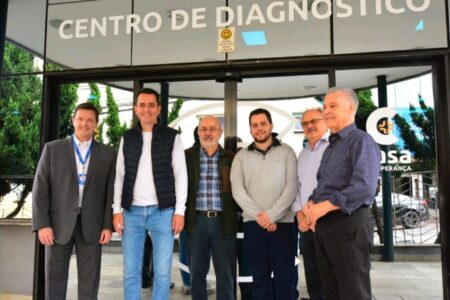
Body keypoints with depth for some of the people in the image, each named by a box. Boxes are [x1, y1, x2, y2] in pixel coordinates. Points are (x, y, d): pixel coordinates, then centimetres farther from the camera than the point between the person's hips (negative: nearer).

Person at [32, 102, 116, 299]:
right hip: (59, 224, 0)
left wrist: (108, 226, -4)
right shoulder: (52, 149, 4)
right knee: (55, 278, 8)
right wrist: (42, 224, -7)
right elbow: (40, 188, 0)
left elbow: (111, 192, 3)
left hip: (91, 225, 0)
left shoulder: (108, 154, 5)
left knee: (89, 281, 6)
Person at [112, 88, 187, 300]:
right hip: (132, 212, 3)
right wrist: (117, 210, 2)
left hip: (162, 211, -2)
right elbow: (119, 176, 9)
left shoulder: (172, 137, 2)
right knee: (130, 272, 9)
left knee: (162, 272, 3)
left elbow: (180, 175, 0)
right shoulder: (127, 138, 9)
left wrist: (179, 211, -7)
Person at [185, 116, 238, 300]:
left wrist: (238, 215, -2)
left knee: (226, 275, 6)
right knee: (197, 273, 11)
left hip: (224, 222, 0)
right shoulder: (187, 156, 5)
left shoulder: (231, 158, 5)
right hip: (197, 221, 1)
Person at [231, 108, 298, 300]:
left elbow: (292, 186, -4)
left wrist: (272, 215, -12)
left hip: (282, 222, -1)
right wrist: (259, 215, -11)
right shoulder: (241, 156, 9)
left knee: (284, 277, 4)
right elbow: (237, 190, -1)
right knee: (259, 277, 9)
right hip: (253, 224, 1)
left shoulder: (286, 152, 5)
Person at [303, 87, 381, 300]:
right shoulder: (331, 147, 19)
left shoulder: (361, 141, -8)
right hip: (323, 226, 8)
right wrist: (311, 204, -1)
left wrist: (324, 206, -19)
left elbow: (364, 187, -21)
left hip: (348, 224, -8)